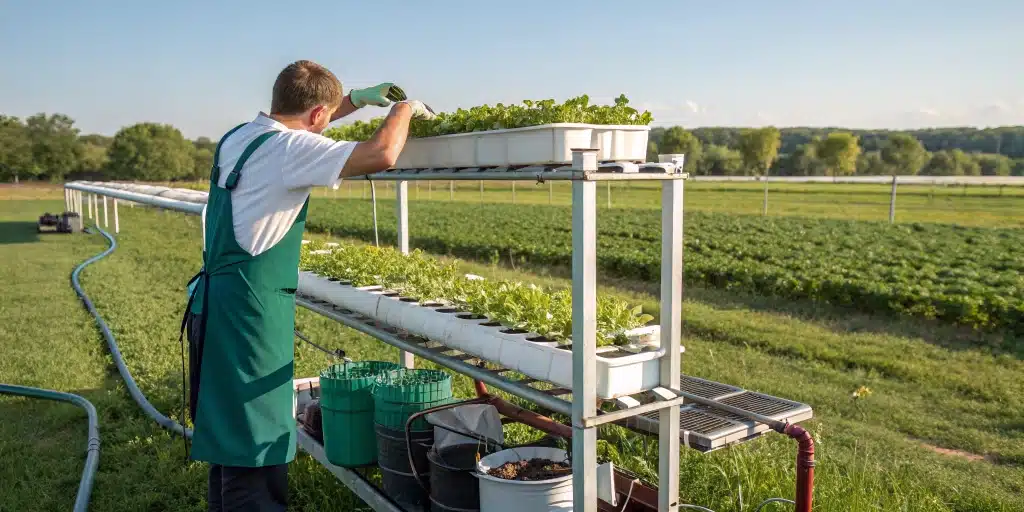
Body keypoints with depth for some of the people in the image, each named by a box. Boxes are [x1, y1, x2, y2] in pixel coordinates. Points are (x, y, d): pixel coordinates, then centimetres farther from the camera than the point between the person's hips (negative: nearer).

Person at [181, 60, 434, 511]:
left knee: (227, 436, 19)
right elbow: (381, 155, -24)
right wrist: (404, 108, -5)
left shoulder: (238, 137, 10)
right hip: (249, 310, -9)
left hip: (216, 301, 9)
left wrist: (358, 99, 30)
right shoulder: (288, 148, -16)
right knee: (254, 453, -2)